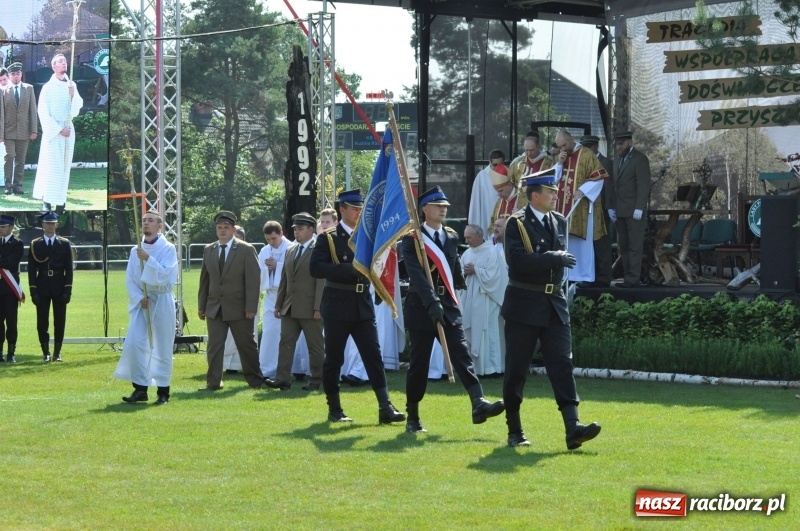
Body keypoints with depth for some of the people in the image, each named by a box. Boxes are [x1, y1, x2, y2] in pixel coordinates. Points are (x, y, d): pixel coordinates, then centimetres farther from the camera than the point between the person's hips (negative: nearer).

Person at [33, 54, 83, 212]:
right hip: (53, 130, -4)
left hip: (69, 130, 4)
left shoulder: (72, 85, 7)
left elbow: (78, 106, 2)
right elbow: (43, 113, -7)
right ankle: (47, 201, -7)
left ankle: (61, 200, 6)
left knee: (64, 166, 4)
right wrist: (59, 129, -11)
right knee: (51, 166, -8)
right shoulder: (48, 87, -6)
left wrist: (73, 94, -18)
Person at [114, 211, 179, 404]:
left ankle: (163, 390, 10)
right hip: (141, 302, 3)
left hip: (161, 302, -3)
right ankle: (140, 388, 0)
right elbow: (130, 279, 7)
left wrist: (148, 259, -24)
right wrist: (139, 298, -8)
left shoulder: (168, 249, -4)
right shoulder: (136, 250, 8)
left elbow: (164, 276, -14)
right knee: (133, 344, -8)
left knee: (162, 348, 0)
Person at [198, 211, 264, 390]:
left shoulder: (246, 250, -5)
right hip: (214, 308, 3)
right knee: (214, 346, -2)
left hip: (239, 308, -3)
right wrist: (201, 306, 8)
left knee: (246, 345, 8)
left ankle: (254, 379, 22)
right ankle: (213, 382, 0)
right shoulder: (209, 250, 8)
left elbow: (253, 280, -8)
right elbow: (205, 280, 11)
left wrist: (251, 308, -13)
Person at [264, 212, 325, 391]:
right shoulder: (291, 251, 15)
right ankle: (282, 379, -1)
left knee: (315, 345, 3)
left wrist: (318, 308, -17)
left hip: (310, 308, -7)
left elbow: (322, 281, -13)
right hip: (290, 308, 7)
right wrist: (278, 304, 14)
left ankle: (317, 380, 10)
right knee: (286, 342, 1)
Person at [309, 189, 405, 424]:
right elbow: (316, 268, -16)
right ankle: (334, 409, 12)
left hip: (363, 306, 4)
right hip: (337, 306, -4)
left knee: (374, 356, -3)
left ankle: (385, 408, -7)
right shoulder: (328, 238, -3)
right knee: (334, 358, 3)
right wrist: (351, 269, -22)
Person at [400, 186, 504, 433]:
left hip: (448, 306, 4)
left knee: (462, 355, -11)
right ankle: (412, 418, 12)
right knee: (419, 364, 2)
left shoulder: (452, 237, 11)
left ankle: (479, 404, -26)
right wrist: (432, 302, -31)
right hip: (421, 308, -4)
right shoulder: (412, 240, -7)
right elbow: (416, 274, -20)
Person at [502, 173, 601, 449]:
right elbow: (516, 259, -20)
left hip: (554, 302, 5)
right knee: (516, 369, 2)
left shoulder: (559, 221, 12)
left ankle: (573, 428, -14)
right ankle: (514, 431, 12)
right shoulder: (517, 223, -7)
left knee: (562, 364, -6)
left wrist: (559, 259, 3)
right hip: (524, 303, -5)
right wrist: (553, 258, -20)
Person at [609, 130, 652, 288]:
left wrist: (639, 208, -17)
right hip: (620, 211, 8)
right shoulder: (619, 159, 19)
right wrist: (612, 207, 9)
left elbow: (644, 185, -11)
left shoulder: (640, 159, -4)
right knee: (624, 247, 5)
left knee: (635, 246, -7)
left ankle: (632, 279, -9)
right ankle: (627, 277, 5)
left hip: (634, 211, -8)